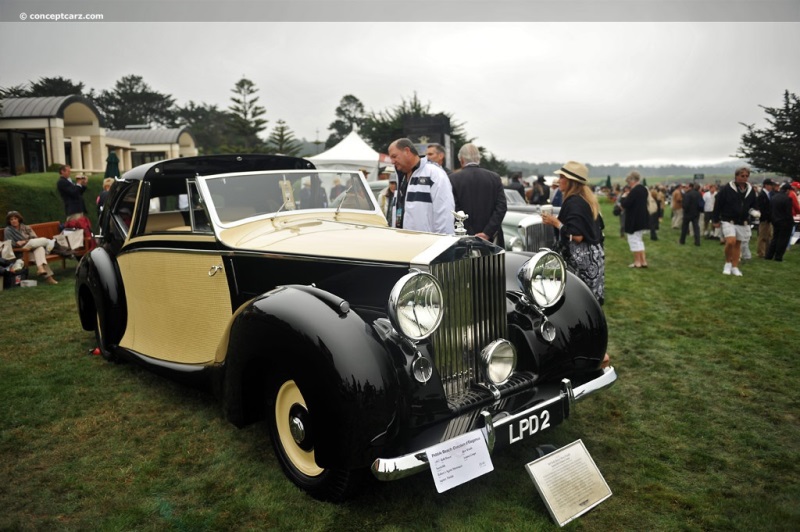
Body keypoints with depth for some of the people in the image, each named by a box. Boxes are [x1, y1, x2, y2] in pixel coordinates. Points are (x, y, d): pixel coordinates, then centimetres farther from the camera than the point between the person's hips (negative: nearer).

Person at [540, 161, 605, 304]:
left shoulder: (574, 202, -16)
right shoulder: (587, 199, 12)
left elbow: (577, 236, -22)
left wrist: (555, 222, -14)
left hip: (581, 258, -10)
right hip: (593, 255, 10)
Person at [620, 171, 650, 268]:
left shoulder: (634, 191, -22)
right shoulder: (643, 189, 9)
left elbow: (625, 204, -22)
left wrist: (623, 197, -5)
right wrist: (627, 198, 13)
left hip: (633, 220, -9)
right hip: (642, 219, 9)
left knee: (634, 240, 1)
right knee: (639, 240, 18)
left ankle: (637, 262, 6)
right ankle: (643, 261, 18)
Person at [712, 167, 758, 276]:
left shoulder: (750, 190, 6)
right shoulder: (726, 189, -9)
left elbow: (753, 205, 19)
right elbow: (718, 205, -5)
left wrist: (753, 211, -5)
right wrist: (716, 220, -4)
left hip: (743, 222, 5)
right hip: (728, 221, -5)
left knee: (738, 244, 9)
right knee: (731, 241, -21)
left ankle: (735, 267, 18)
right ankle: (728, 263, 1)